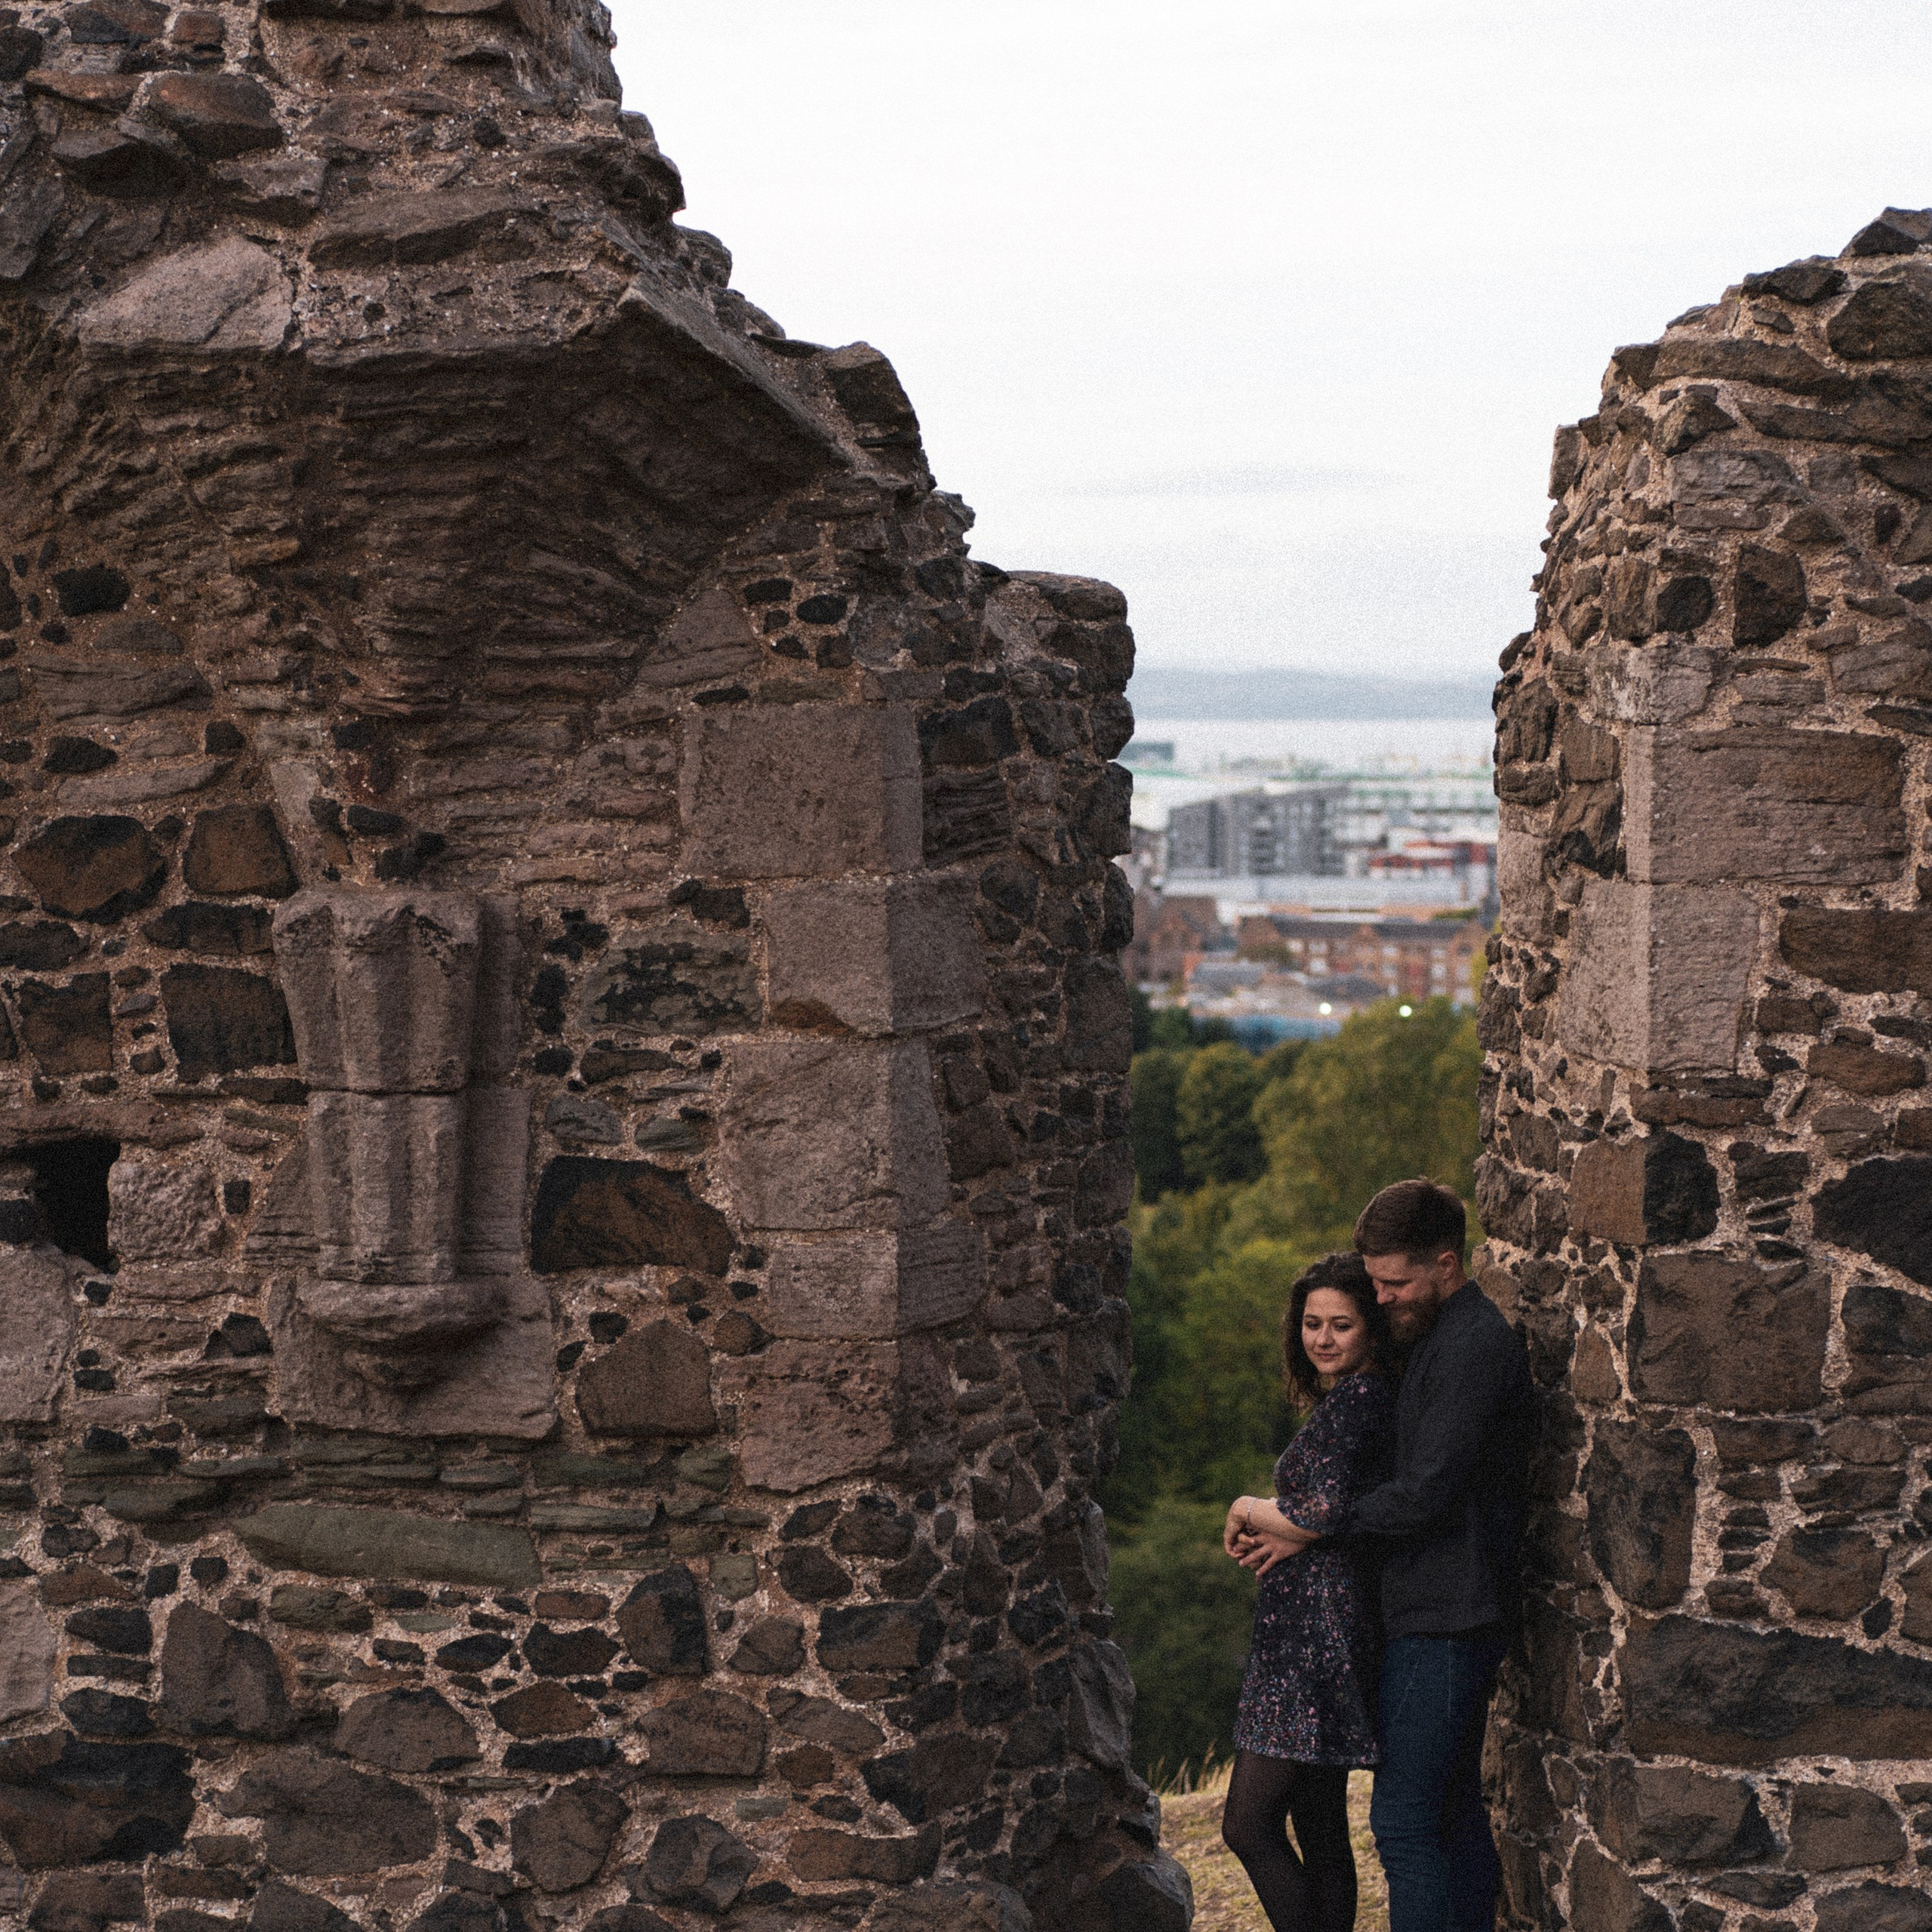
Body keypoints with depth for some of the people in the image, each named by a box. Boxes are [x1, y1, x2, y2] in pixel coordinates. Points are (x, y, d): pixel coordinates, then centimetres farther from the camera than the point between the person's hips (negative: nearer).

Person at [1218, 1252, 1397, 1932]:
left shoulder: (1353, 1399, -13)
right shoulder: (1364, 1399, 18)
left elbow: (1327, 1513, -22)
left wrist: (1248, 1510, -4)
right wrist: (1279, 1537, 2)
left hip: (1320, 1631, -10)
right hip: (1307, 1629, 10)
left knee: (1250, 1824, -10)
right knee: (1320, 1831, 11)